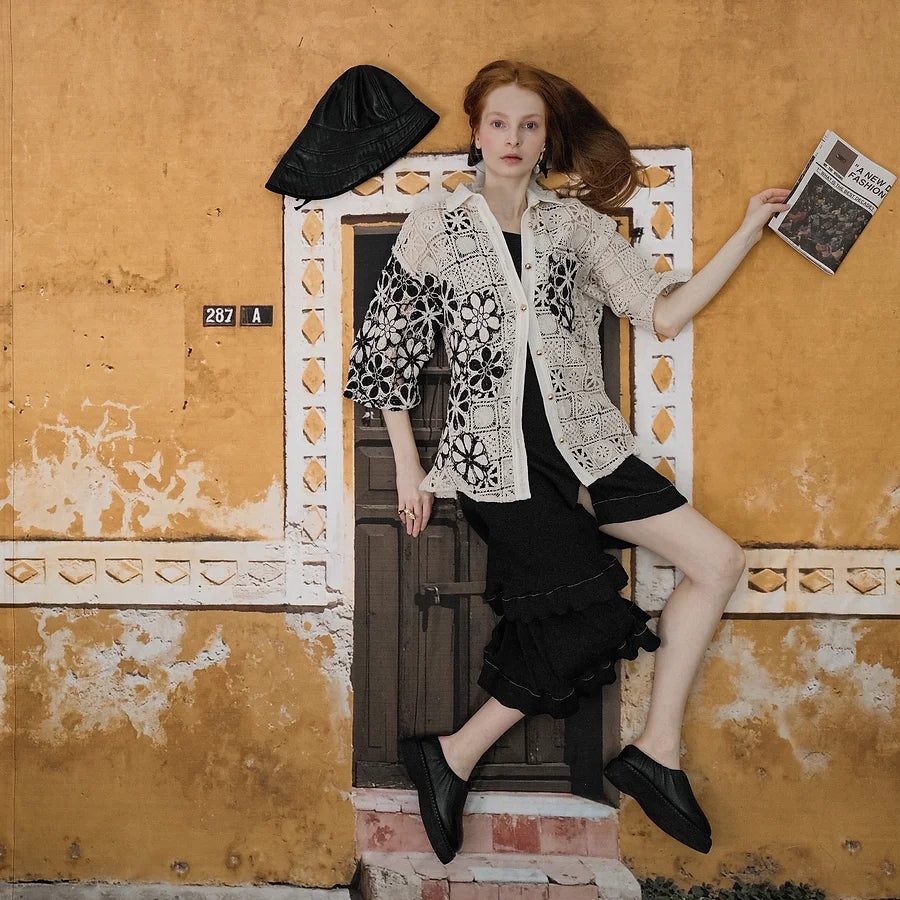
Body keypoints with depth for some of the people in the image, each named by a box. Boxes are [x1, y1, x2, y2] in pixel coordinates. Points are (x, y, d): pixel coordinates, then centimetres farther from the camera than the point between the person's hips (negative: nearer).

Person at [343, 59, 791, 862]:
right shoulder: (434, 229, 1)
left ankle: (655, 752, 6)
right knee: (595, 620, -13)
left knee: (720, 562, -3)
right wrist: (408, 466, 0)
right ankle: (451, 759, 4)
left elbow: (664, 315, 7)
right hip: (498, 456, -5)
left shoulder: (576, 222, 9)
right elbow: (390, 350, 3)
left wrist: (748, 233, 2)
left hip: (583, 446, 5)